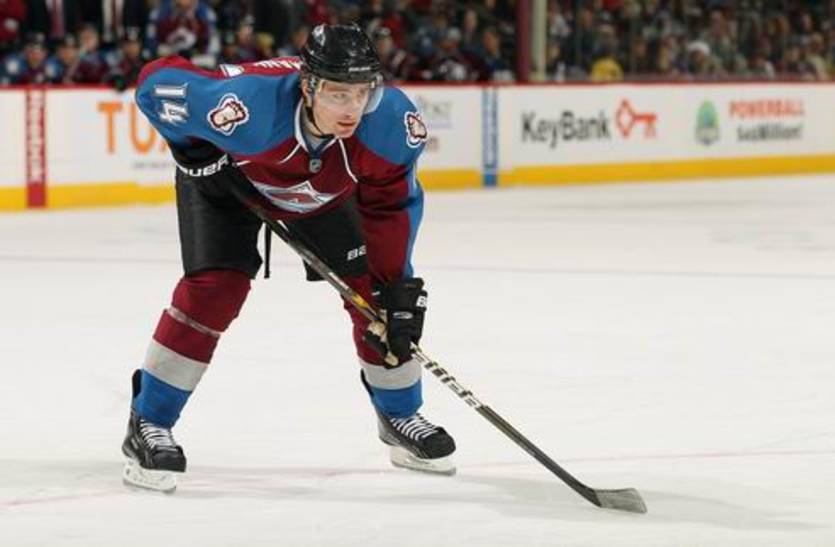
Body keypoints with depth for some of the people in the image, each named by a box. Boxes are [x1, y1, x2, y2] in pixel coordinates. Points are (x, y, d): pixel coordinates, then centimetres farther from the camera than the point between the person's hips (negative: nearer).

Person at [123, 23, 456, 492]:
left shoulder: (393, 123, -34)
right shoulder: (252, 106, -46)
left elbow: (391, 203, -15)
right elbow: (156, 81, -31)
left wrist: (395, 283, -15)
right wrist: (195, 150, -24)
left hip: (325, 190, 4)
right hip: (227, 177, -4)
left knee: (372, 291, -1)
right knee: (214, 289, -19)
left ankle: (400, 417, 23)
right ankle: (148, 426, -6)